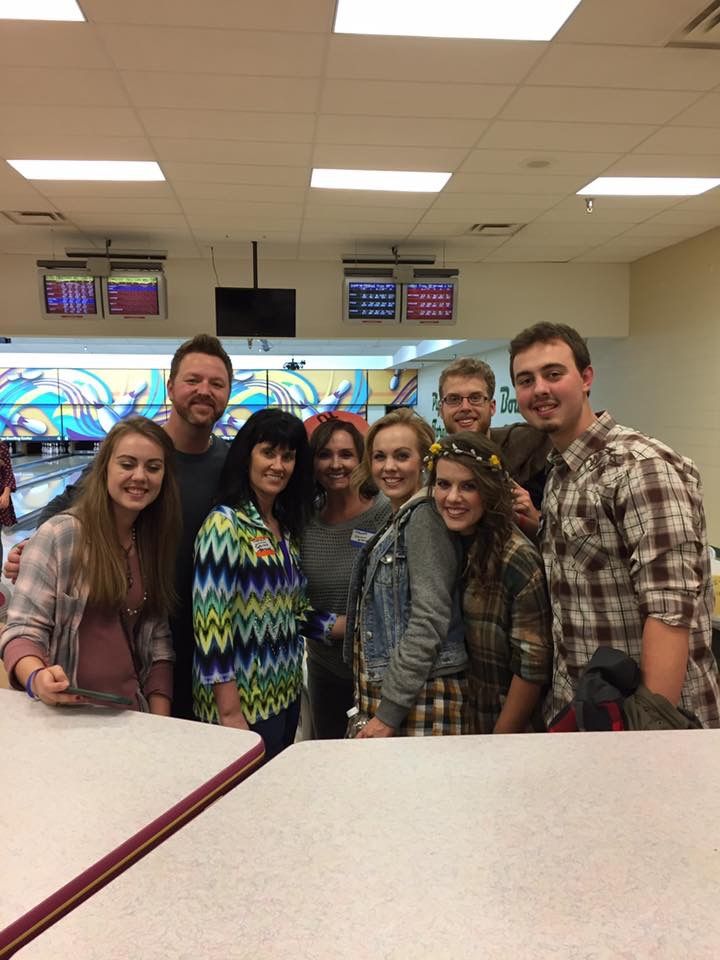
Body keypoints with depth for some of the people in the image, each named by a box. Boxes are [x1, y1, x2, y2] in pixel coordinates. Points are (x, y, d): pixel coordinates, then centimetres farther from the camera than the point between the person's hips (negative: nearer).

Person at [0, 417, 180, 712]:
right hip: (67, 715, -1)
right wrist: (36, 678, -29)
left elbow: (158, 637, 5)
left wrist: (160, 723, -2)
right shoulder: (58, 536, -10)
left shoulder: (157, 542, 3)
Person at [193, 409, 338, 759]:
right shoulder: (225, 524, -15)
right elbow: (211, 622, -19)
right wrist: (230, 713, -20)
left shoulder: (286, 526, 8)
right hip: (242, 703, -7)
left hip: (285, 694, 7)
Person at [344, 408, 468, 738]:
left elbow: (429, 622, -20)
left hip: (420, 698, -8)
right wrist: (375, 704, 13)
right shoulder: (400, 520, 13)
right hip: (385, 694, 8)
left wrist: (390, 711, -18)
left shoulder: (425, 517, -13)